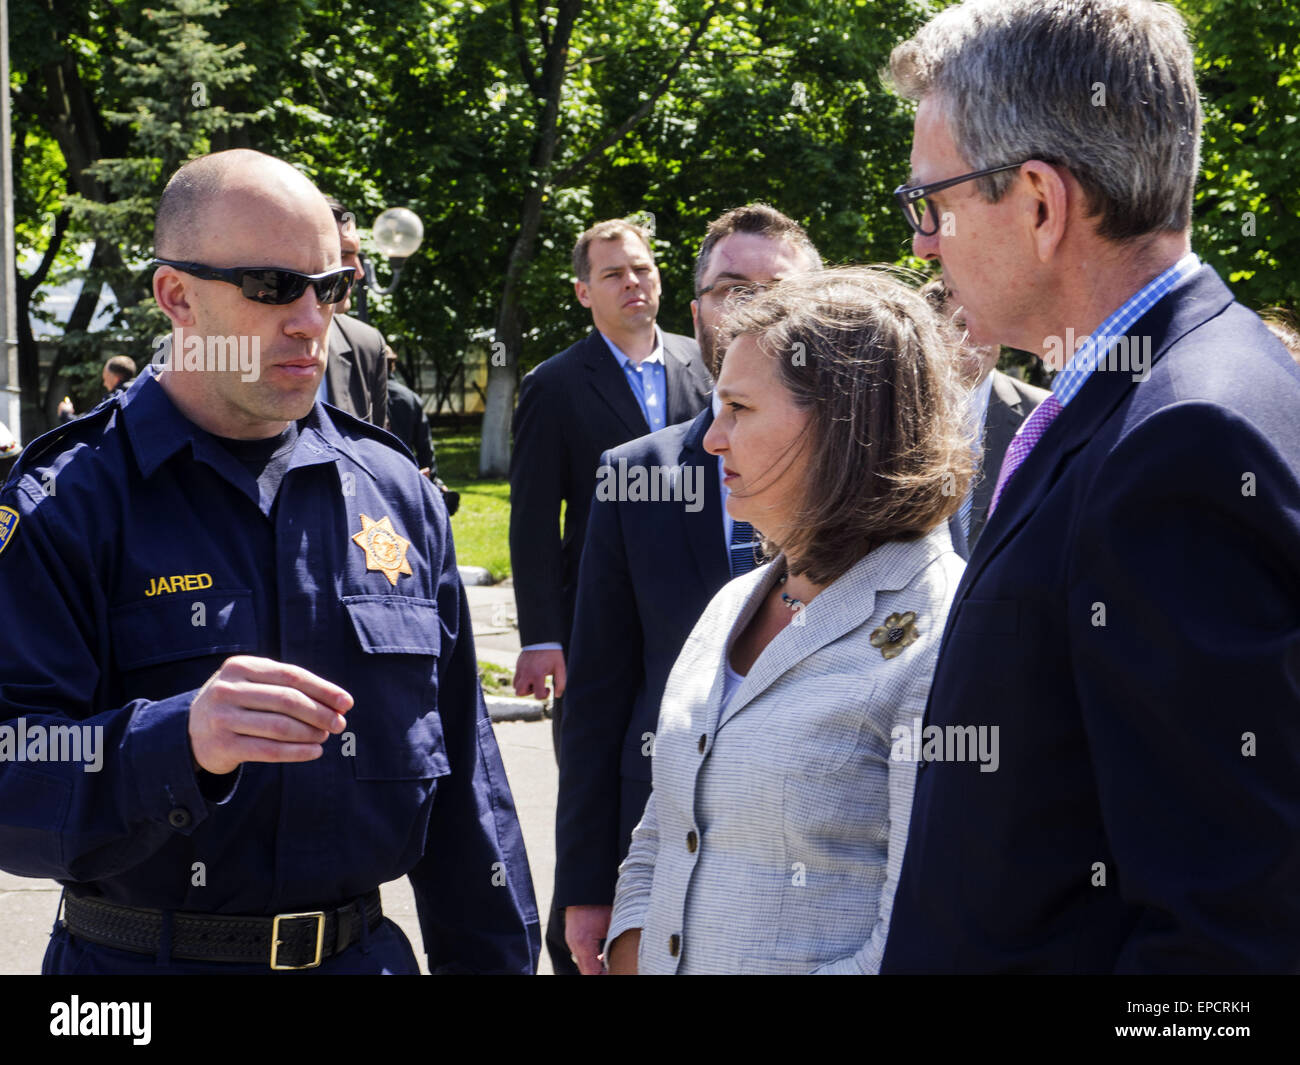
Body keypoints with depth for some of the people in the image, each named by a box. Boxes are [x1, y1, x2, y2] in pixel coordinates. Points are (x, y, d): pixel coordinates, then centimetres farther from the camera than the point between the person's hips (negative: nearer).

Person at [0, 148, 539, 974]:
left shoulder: (395, 495, 5)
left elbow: (463, 782, 10)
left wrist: (493, 958, 9)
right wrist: (179, 744, -36)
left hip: (366, 952, 4)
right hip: (142, 960, -4)